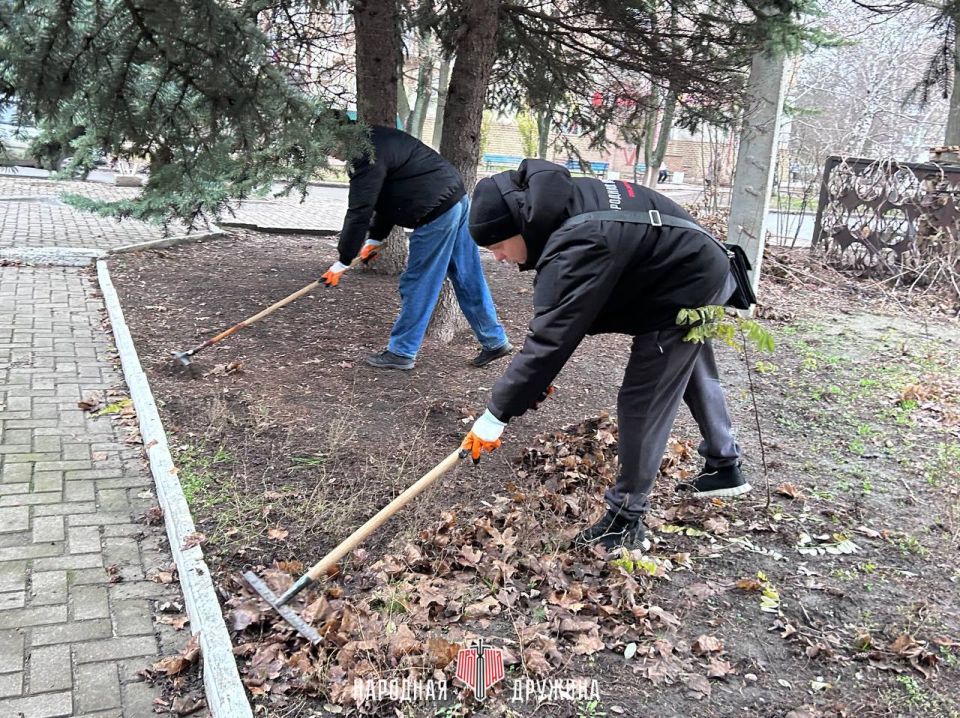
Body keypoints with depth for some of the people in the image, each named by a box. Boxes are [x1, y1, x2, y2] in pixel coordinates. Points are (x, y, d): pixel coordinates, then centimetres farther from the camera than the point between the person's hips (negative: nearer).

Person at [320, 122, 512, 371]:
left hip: (437, 213, -10)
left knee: (416, 285, -1)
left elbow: (359, 212, -19)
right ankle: (495, 341, 21)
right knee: (468, 280, 14)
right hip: (457, 201, 10)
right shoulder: (377, 142, 17)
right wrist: (375, 239, 17)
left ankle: (401, 352, 9)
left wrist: (342, 262, -13)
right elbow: (384, 197, 22)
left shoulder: (368, 156, -16)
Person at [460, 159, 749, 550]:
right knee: (695, 376, 27)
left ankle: (625, 518, 5)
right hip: (695, 272, 10)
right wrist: (538, 377, -4)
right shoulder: (565, 202, -8)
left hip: (685, 291, -10)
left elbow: (550, 337, -37)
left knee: (642, 403, -8)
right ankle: (725, 468, 48)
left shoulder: (578, 245, -38)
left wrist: (496, 414, -32)